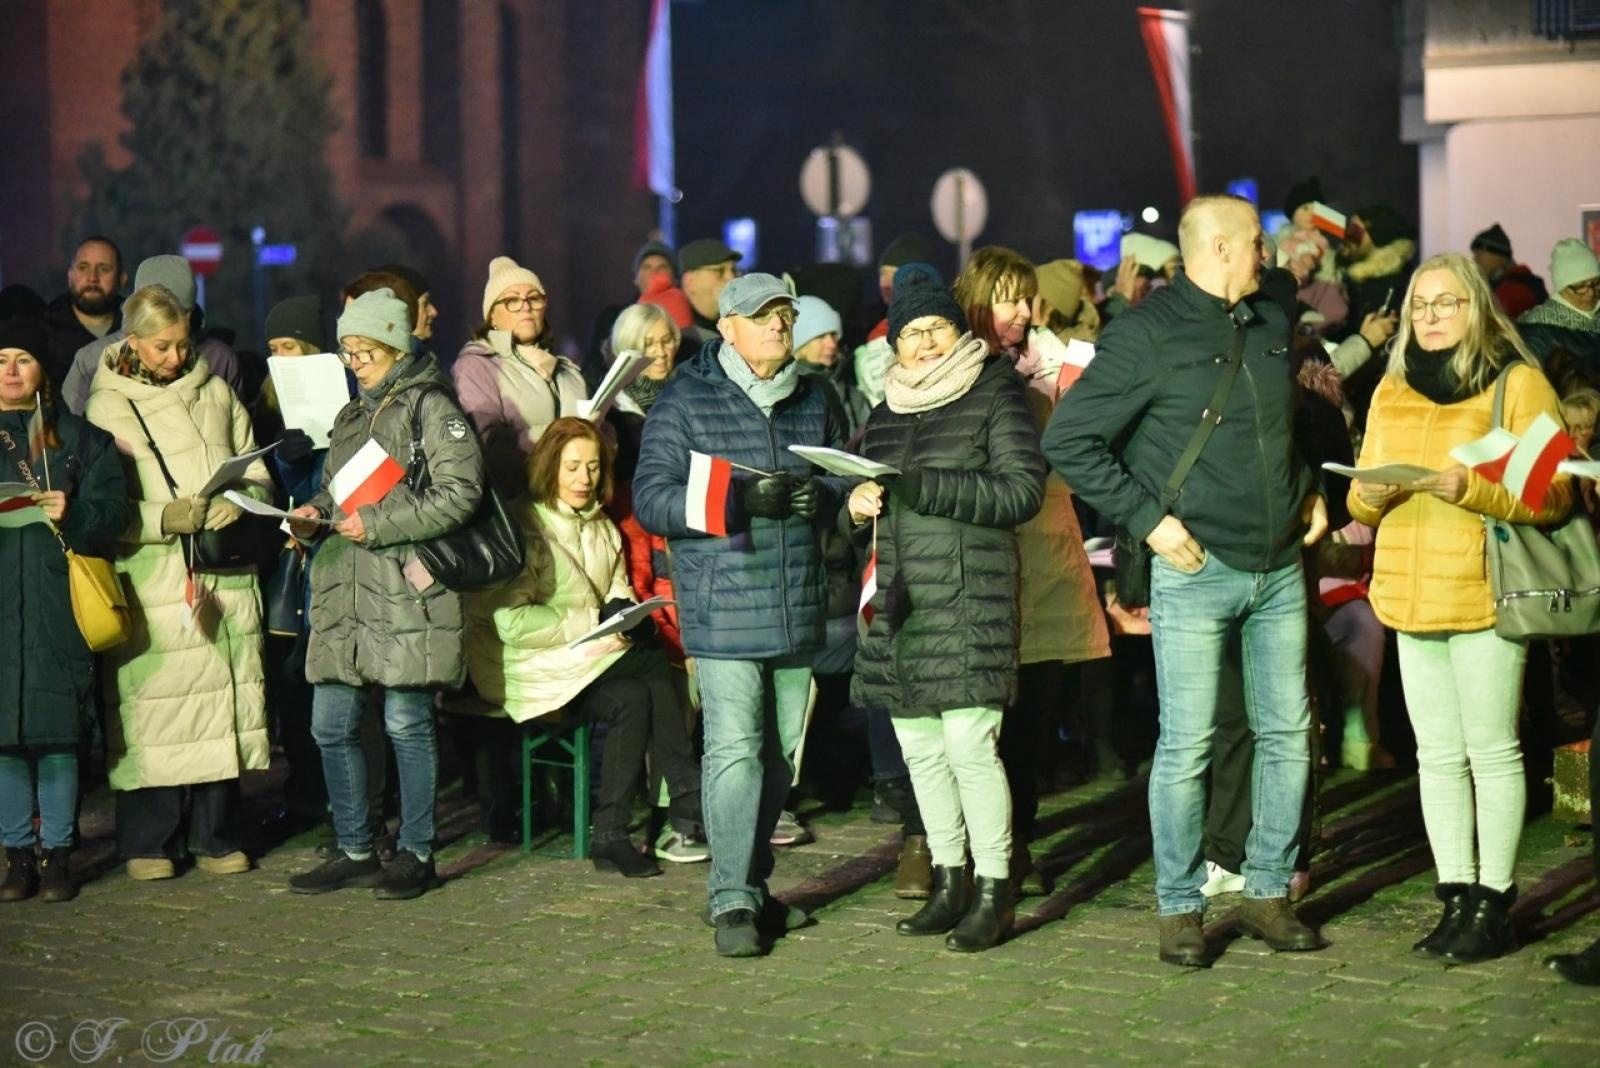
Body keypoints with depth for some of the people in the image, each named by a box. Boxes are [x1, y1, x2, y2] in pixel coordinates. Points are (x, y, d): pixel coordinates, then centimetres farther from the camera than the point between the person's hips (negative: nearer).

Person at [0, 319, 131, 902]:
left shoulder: (80, 437, 11)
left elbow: (113, 509, 2)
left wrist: (73, 514, -17)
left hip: (59, 606, -1)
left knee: (59, 731, -1)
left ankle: (56, 852, 7)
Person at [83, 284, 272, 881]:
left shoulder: (216, 394, 13)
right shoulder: (106, 407, 3)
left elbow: (257, 474, 17)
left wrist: (240, 501, -5)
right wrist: (165, 518, -17)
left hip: (226, 576, 3)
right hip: (151, 580, -3)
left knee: (224, 702, 3)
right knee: (153, 705, -5)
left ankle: (215, 835, 15)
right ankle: (148, 841, 7)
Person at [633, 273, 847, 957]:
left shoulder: (812, 400, 15)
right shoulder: (684, 402, -1)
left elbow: (845, 478, 20)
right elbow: (651, 498, -7)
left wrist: (820, 495, -5)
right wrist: (740, 498, -19)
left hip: (798, 610, 5)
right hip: (724, 611, -5)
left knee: (781, 755, 11)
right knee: (733, 750, -11)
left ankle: (752, 884, 24)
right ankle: (733, 901, -7)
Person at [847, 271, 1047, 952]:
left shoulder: (995, 394, -1)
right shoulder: (888, 407, 18)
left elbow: (1024, 489, -11)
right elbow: (872, 488, 27)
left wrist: (924, 487, -18)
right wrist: (859, 505, 1)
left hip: (969, 596, -6)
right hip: (900, 600, 6)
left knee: (969, 745, -11)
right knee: (919, 748, 9)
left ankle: (993, 891, -2)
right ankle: (948, 883, 20)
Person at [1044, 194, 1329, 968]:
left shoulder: (1272, 327, 13)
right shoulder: (1148, 333, -9)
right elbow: (1068, 439, -12)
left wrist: (1312, 493, 14)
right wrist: (1149, 519, -14)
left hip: (1280, 570, 7)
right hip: (1196, 572, -6)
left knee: (1287, 736, 9)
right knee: (1187, 745, -3)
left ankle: (1268, 895, 21)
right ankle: (1180, 909, 9)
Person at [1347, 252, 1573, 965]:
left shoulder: (1518, 384, -2)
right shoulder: (1391, 390, 15)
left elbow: (1551, 496, -9)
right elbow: (1363, 502, 19)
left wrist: (1469, 488, -22)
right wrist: (1370, 496, -5)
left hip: (1486, 592, -5)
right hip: (1410, 595, 6)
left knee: (1491, 751, -2)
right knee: (1438, 757, 8)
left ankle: (1492, 904, 5)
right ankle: (1457, 899, 14)